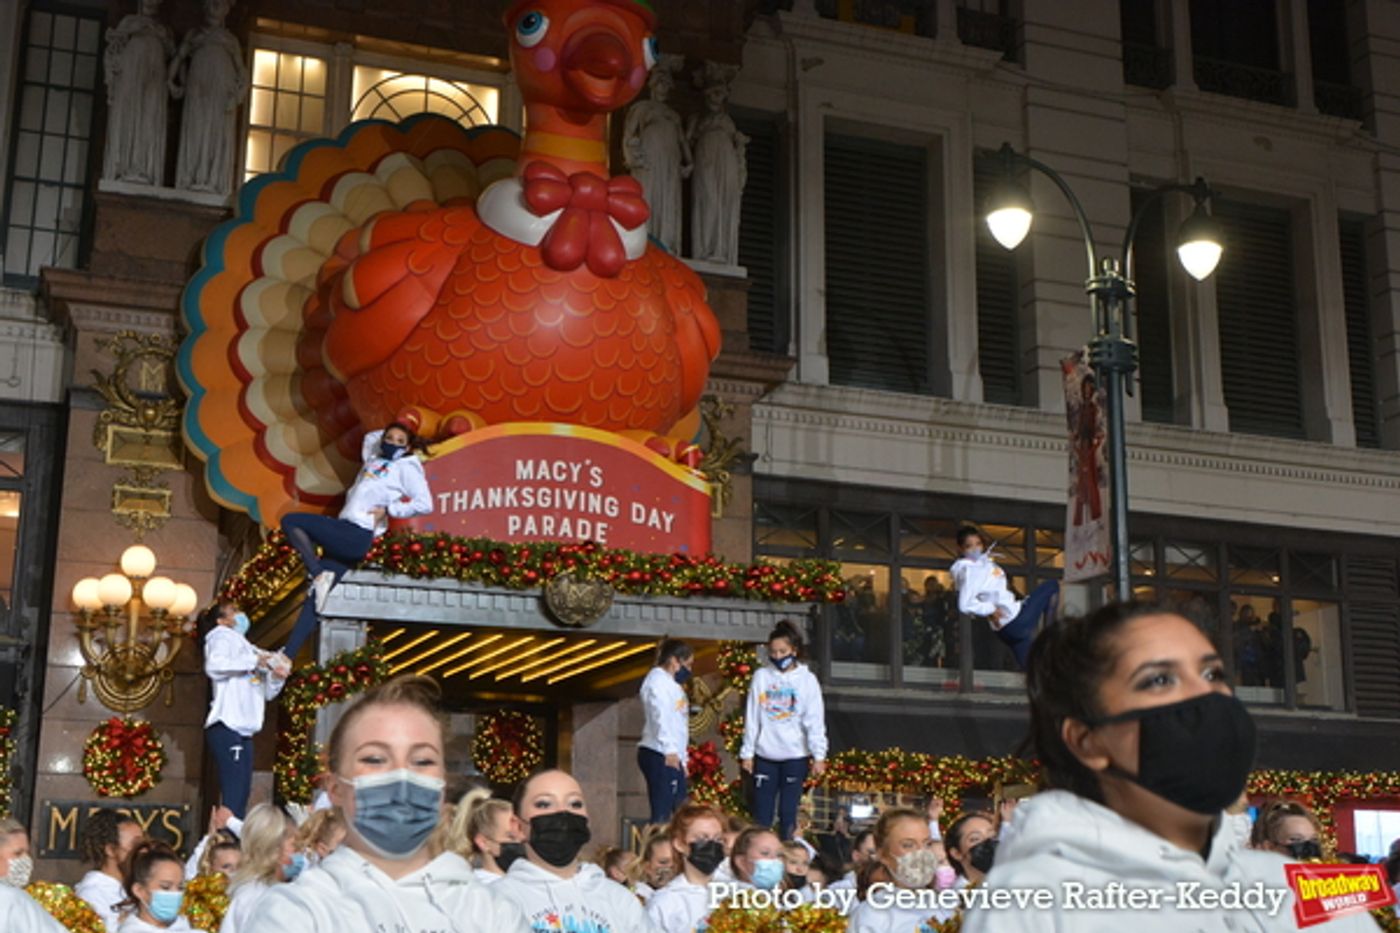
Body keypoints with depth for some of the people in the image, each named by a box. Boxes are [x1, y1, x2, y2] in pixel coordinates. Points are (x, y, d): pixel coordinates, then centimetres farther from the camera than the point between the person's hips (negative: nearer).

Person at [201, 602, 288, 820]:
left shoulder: (248, 648, 27)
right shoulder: (221, 635, 5)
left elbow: (268, 693, 24)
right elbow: (214, 666, -17)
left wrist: (277, 677, 5)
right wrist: (254, 661, -13)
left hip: (243, 729, 9)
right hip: (227, 727, -9)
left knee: (240, 796, 5)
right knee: (233, 796, -15)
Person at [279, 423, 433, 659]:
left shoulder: (406, 467, 3)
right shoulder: (374, 459, 24)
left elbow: (425, 504, -10)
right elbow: (370, 437, 47)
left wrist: (388, 510, -9)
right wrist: (388, 432, 36)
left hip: (357, 536, -7)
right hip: (344, 536, 7)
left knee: (291, 522, -14)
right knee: (316, 597, -1)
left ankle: (319, 576, -14)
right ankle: (286, 657, -4)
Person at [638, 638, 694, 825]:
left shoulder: (670, 682, 25)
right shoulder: (658, 679, -5)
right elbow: (660, 716, -19)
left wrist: (682, 758, 19)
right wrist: (670, 749, -29)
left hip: (672, 757, 10)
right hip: (659, 755, -10)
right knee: (661, 815, -12)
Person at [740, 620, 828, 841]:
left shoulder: (807, 680, -1)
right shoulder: (761, 677, 3)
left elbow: (815, 721, -3)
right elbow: (752, 718, 5)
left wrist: (819, 755, -10)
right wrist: (747, 752, 4)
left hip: (795, 756, -1)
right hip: (765, 756, 1)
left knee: (788, 814, 2)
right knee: (761, 813, 3)